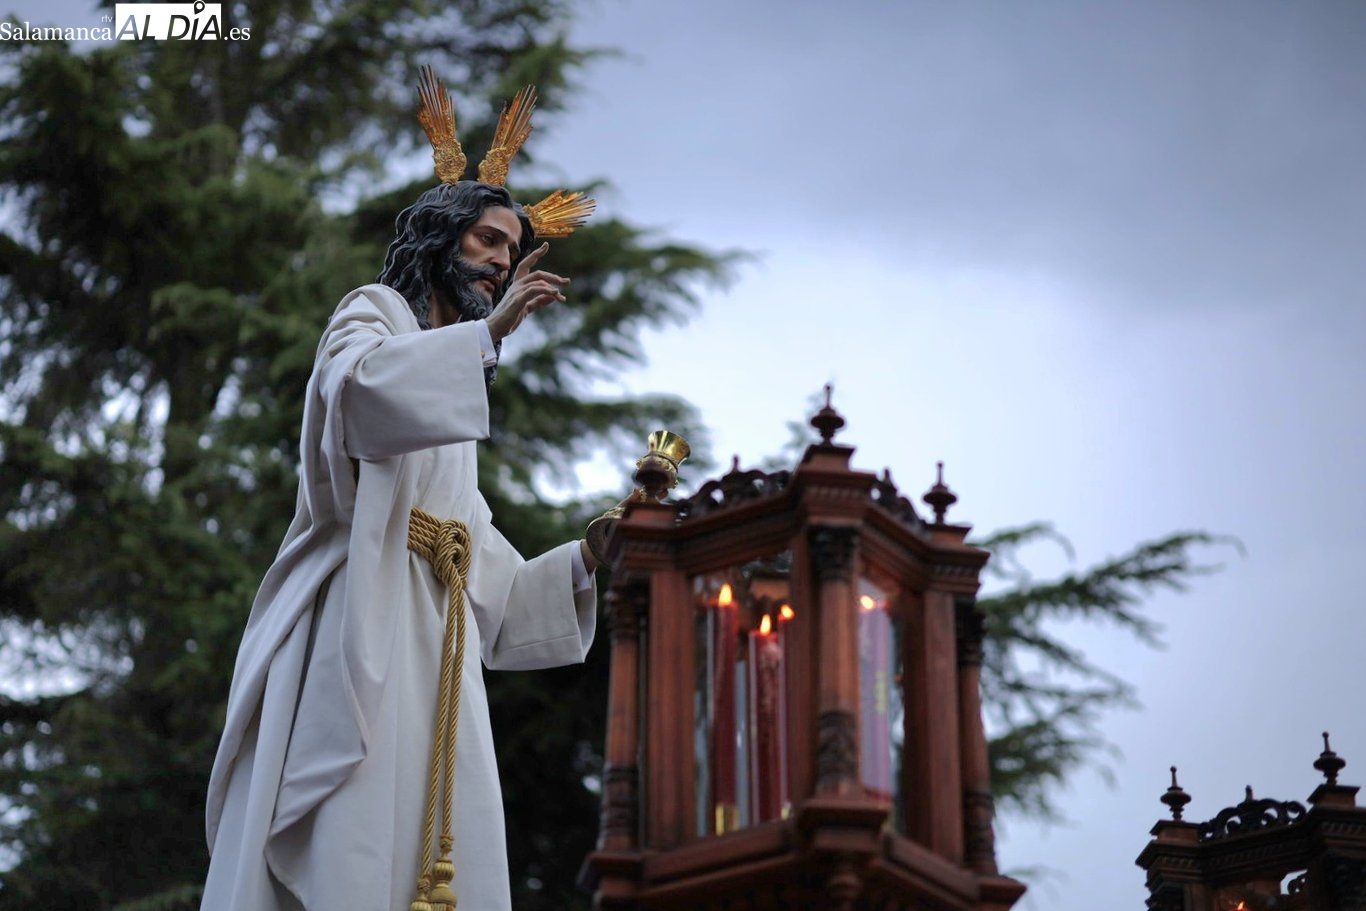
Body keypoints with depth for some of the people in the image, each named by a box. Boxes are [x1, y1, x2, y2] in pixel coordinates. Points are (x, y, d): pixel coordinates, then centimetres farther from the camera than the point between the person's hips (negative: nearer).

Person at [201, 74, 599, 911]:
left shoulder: (454, 412, 33)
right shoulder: (376, 314, 13)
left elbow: (492, 583, 26)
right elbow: (358, 383, -16)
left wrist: (584, 559, 12)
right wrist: (489, 332, -18)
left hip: (434, 654, 7)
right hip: (362, 629, -7)